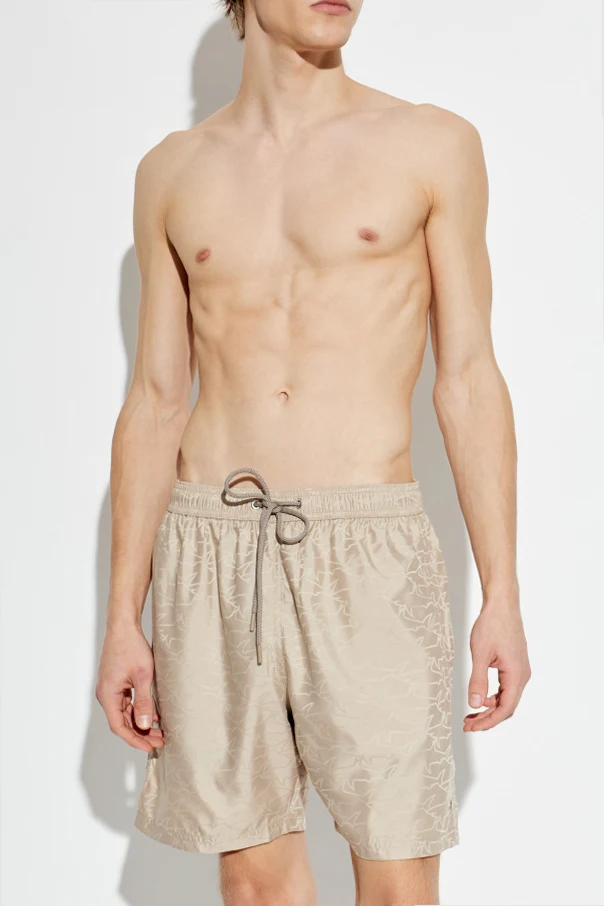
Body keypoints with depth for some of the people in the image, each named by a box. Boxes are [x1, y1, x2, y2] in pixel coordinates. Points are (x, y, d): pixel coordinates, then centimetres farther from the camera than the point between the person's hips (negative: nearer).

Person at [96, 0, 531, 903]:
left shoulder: (434, 147, 4)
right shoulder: (172, 173, 10)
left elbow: (469, 384, 3)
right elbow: (155, 405, 10)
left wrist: (502, 594, -1)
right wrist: (122, 617, 7)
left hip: (368, 553, -2)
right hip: (210, 550, 2)